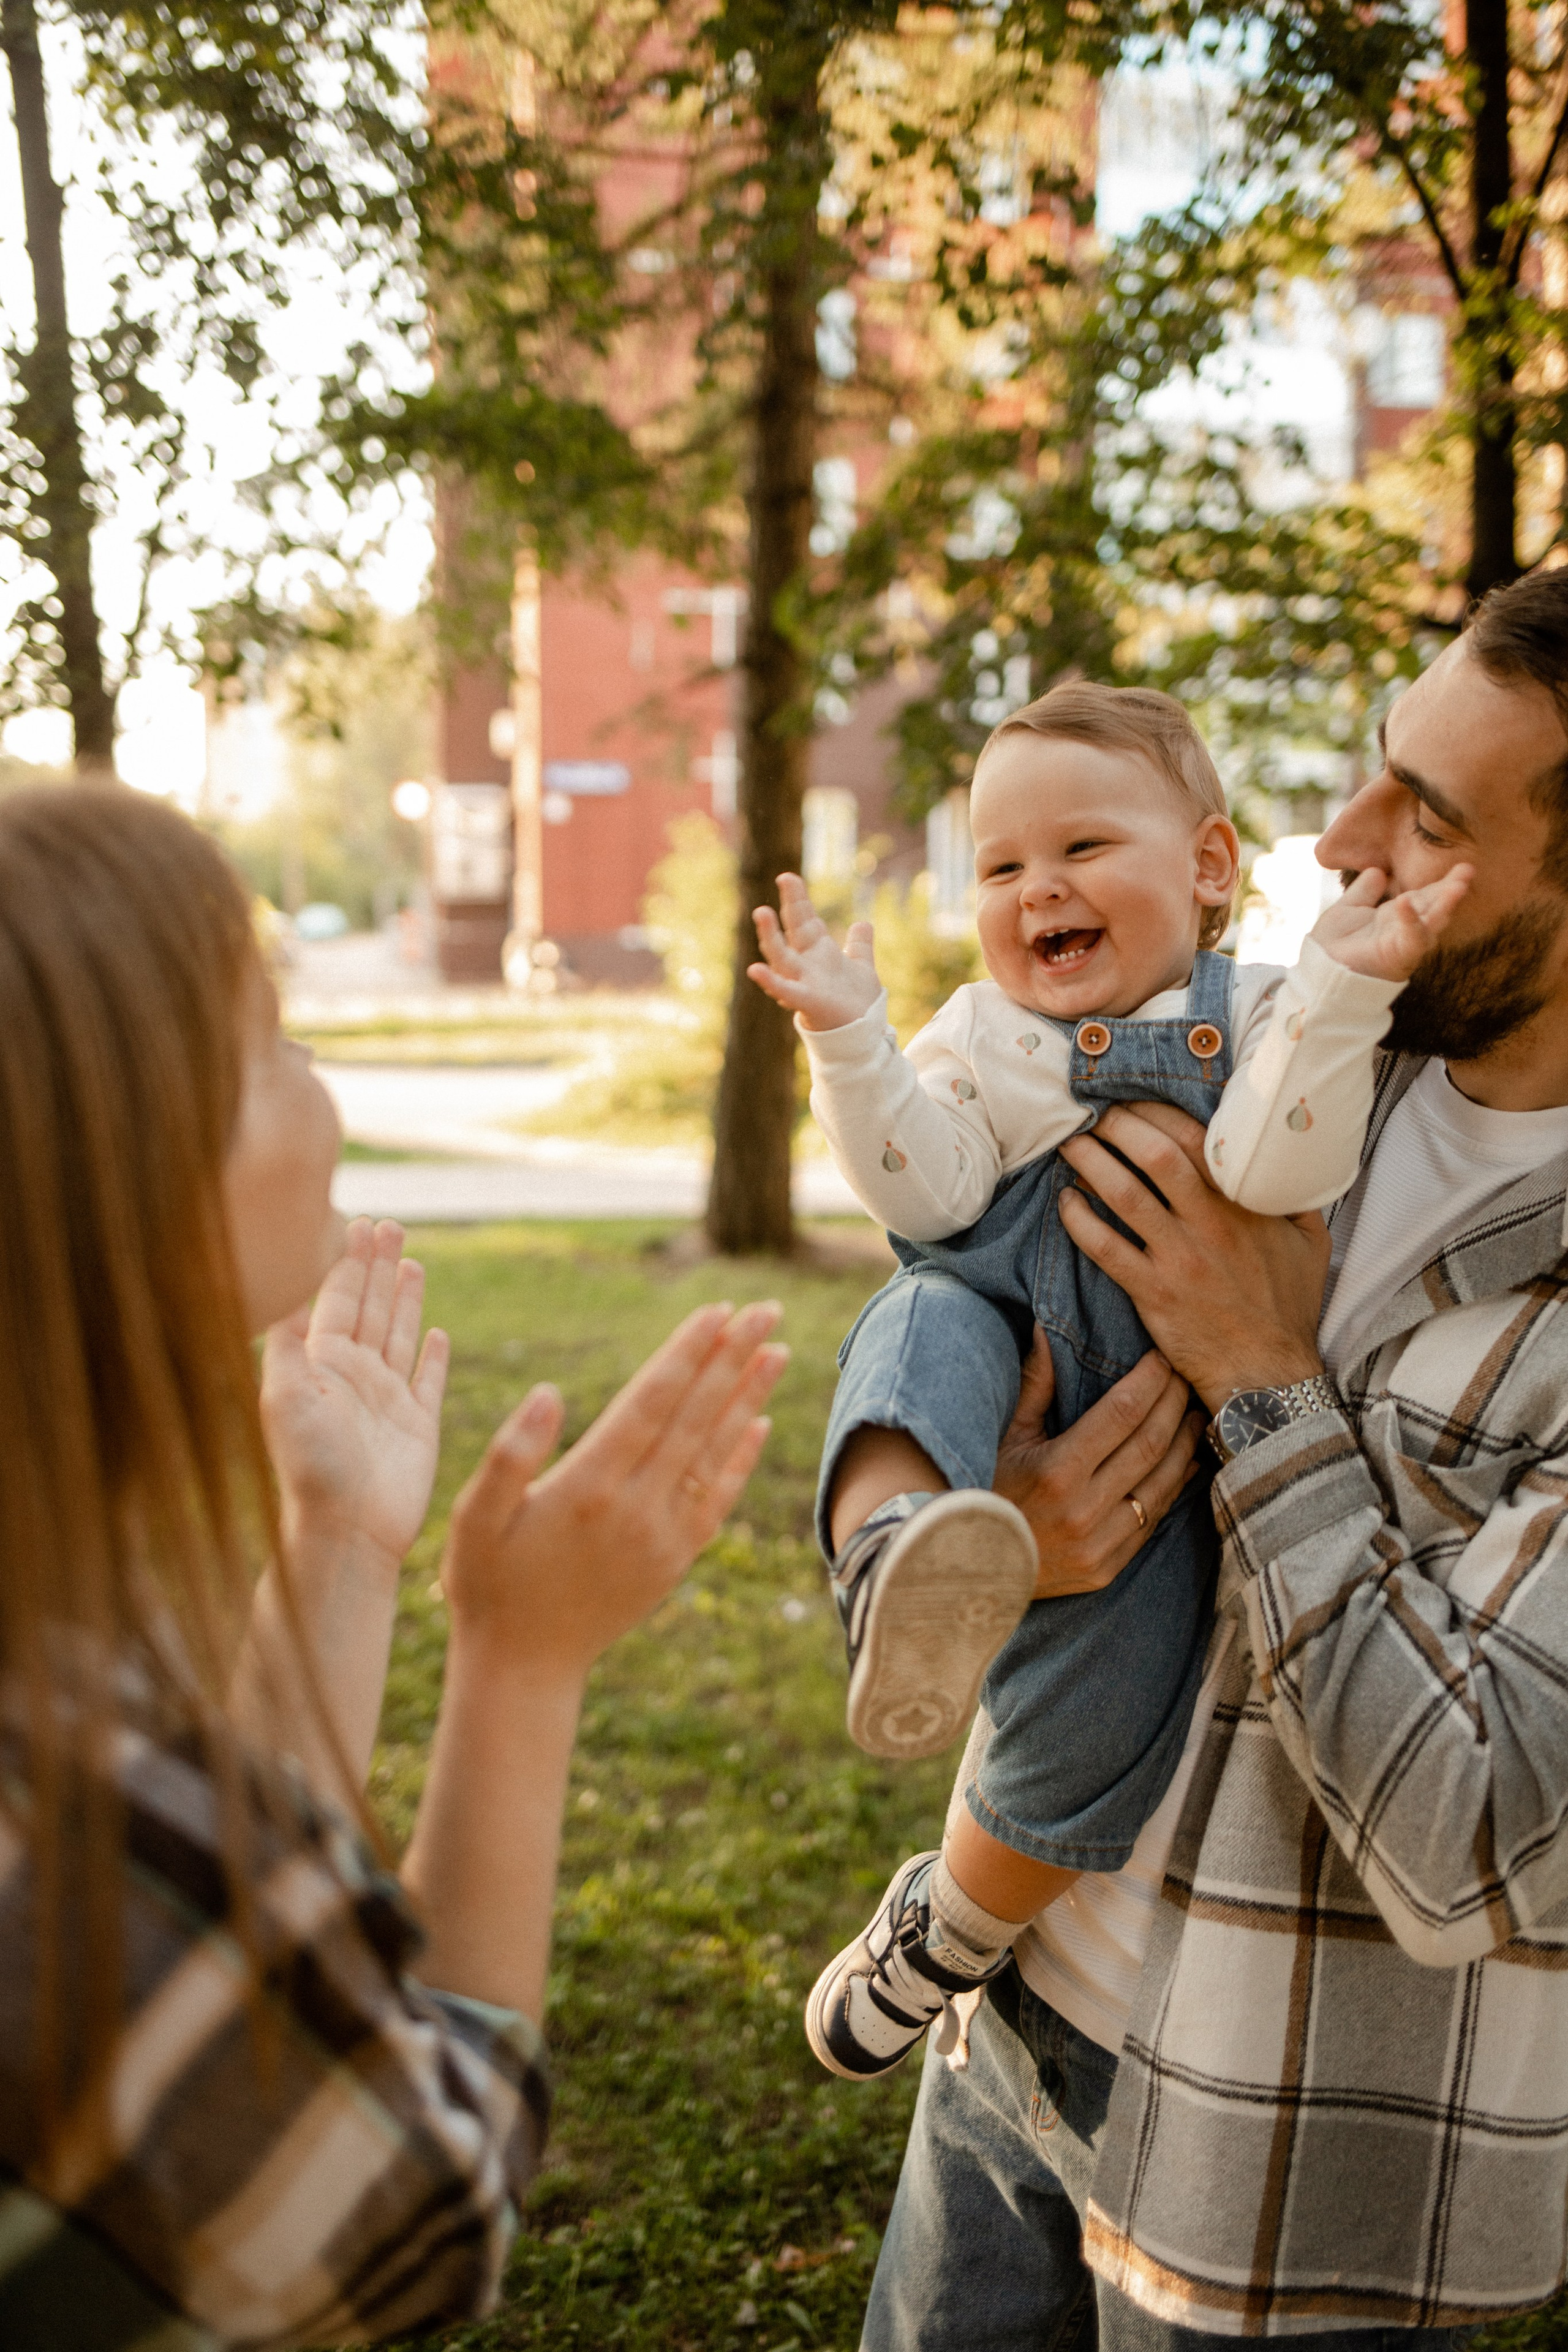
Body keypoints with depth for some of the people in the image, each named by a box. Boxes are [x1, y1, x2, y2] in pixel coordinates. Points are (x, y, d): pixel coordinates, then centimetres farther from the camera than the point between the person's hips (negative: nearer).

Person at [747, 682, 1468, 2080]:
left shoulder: (1259, 1020, 4)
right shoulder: (983, 1034, 13)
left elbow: (1272, 1170, -17)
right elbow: (926, 1191, -4)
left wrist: (1343, 981, -27)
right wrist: (851, 1039, -15)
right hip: (1000, 1379, 1)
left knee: (1115, 1696, -13)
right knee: (925, 1326, -32)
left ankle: (948, 1925, 9)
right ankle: (895, 1552, -62)